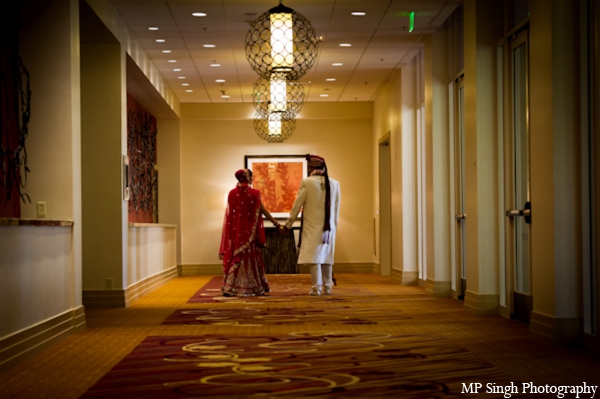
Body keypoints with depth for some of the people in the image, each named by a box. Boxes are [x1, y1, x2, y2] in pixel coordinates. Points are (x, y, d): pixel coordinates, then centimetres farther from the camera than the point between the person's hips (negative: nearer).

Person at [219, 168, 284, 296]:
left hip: (235, 231, 2)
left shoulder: (232, 193, -1)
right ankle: (255, 287, 15)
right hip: (249, 231, -2)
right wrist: (276, 224, 2)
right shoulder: (254, 193, -8)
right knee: (251, 258, 8)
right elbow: (263, 211, -5)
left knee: (234, 258, 6)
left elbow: (229, 215, 1)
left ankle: (229, 288, 1)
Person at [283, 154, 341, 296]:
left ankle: (317, 288, -2)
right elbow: (336, 208, 7)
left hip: (312, 226, -4)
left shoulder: (307, 182, -9)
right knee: (327, 256, 13)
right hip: (329, 227, 4)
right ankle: (327, 287, 19)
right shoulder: (334, 184, 1)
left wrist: (288, 224, 5)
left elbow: (297, 205, -5)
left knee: (314, 256, -1)